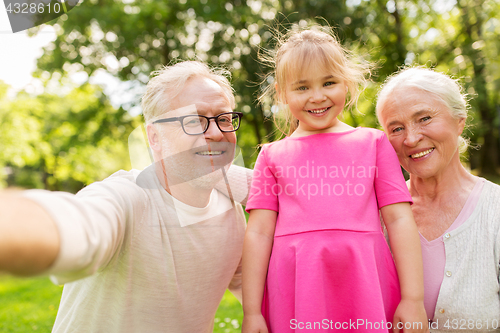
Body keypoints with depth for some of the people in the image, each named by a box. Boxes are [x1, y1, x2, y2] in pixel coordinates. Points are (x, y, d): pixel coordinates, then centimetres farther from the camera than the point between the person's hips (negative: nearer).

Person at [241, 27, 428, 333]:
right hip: (295, 293, 0)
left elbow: (399, 219, 6)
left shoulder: (373, 142, 10)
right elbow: (258, 233, 5)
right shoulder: (272, 155, 10)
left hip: (365, 285, 0)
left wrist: (414, 299, 0)